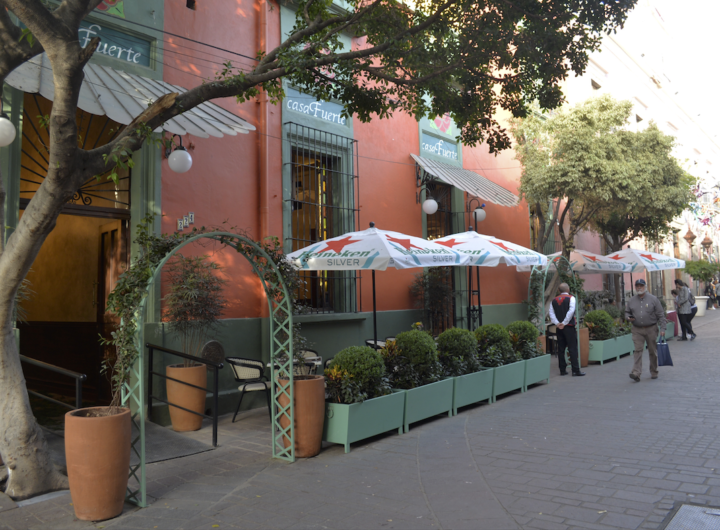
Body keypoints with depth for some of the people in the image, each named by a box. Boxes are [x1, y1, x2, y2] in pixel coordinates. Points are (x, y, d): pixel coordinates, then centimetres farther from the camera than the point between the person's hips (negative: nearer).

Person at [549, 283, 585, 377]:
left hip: (559, 328, 5)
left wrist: (557, 323, -5)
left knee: (561, 349, 8)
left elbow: (551, 313, 1)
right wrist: (564, 323, -13)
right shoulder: (571, 298, -5)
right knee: (572, 348, -2)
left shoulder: (554, 300, 10)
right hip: (569, 327, -5)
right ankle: (575, 370, -3)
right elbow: (571, 311, -15)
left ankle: (562, 370, 11)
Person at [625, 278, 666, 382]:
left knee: (653, 351, 8)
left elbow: (661, 315, 0)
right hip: (637, 330, 1)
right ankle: (636, 373, -15)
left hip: (651, 329, -1)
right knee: (638, 350, -9)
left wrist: (662, 328, -7)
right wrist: (629, 317, -5)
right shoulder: (631, 301, 8)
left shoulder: (653, 299, 0)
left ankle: (654, 372, 22)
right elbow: (627, 313, 18)